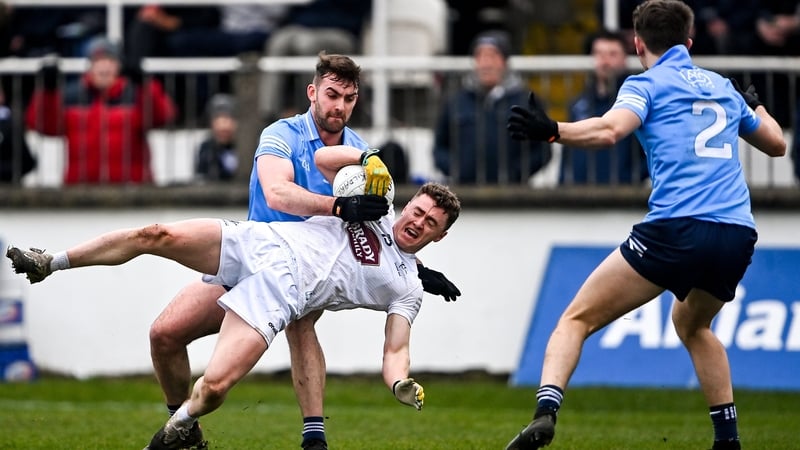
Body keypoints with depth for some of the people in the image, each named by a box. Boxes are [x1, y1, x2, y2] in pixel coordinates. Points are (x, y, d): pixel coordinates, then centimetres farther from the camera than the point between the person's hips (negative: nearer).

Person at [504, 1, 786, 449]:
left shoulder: (647, 84, 6)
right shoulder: (725, 88, 23)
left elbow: (609, 130, -15)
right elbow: (777, 143, 36)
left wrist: (552, 130, -26)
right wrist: (754, 104, 54)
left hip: (676, 228, -6)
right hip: (738, 236, 6)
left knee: (578, 318, 2)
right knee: (692, 323, 34)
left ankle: (545, 414, -21)